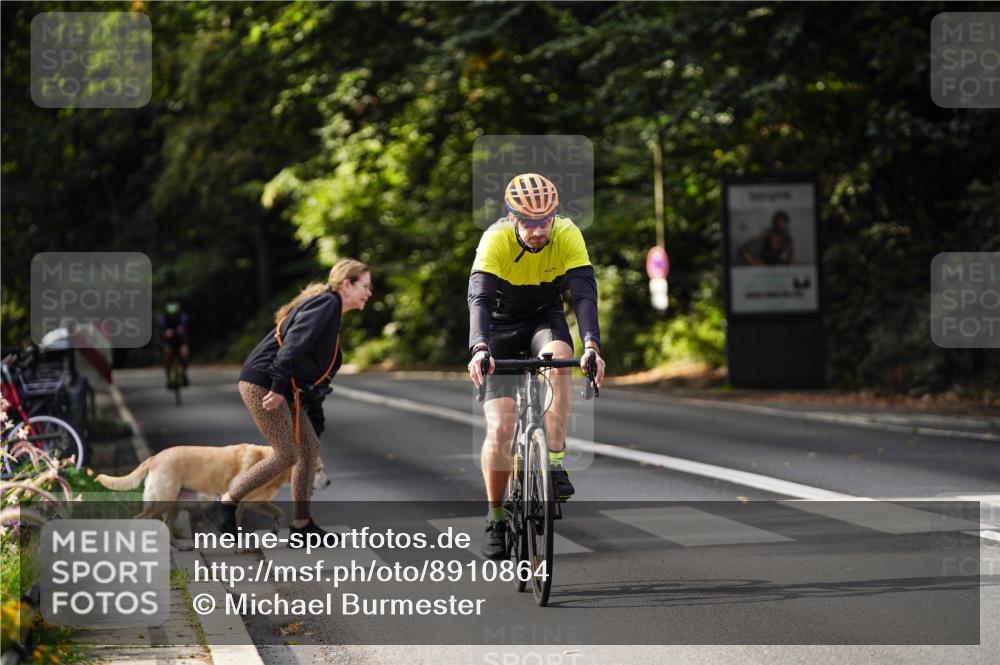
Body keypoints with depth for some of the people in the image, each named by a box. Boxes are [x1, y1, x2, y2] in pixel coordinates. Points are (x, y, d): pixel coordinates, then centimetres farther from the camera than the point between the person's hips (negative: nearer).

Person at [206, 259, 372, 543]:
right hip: (263, 384, -10)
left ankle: (301, 526, 15)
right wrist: (279, 386, -31)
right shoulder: (326, 303, -9)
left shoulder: (330, 313, 22)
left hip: (285, 391, 10)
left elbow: (318, 372, 26)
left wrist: (316, 424, 25)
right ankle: (225, 504, -2)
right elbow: (295, 342, -24)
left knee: (310, 449, 9)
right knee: (287, 455, -9)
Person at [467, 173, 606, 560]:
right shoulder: (496, 239, -27)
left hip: (545, 317, 1)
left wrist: (592, 345, -47)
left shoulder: (567, 235, -23)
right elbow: (479, 298, -37)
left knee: (558, 359, -36)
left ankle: (555, 463, -27)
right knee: (499, 430, -13)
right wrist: (479, 348, -54)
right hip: (502, 323, -1)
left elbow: (584, 293, -31)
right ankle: (496, 517, 7)